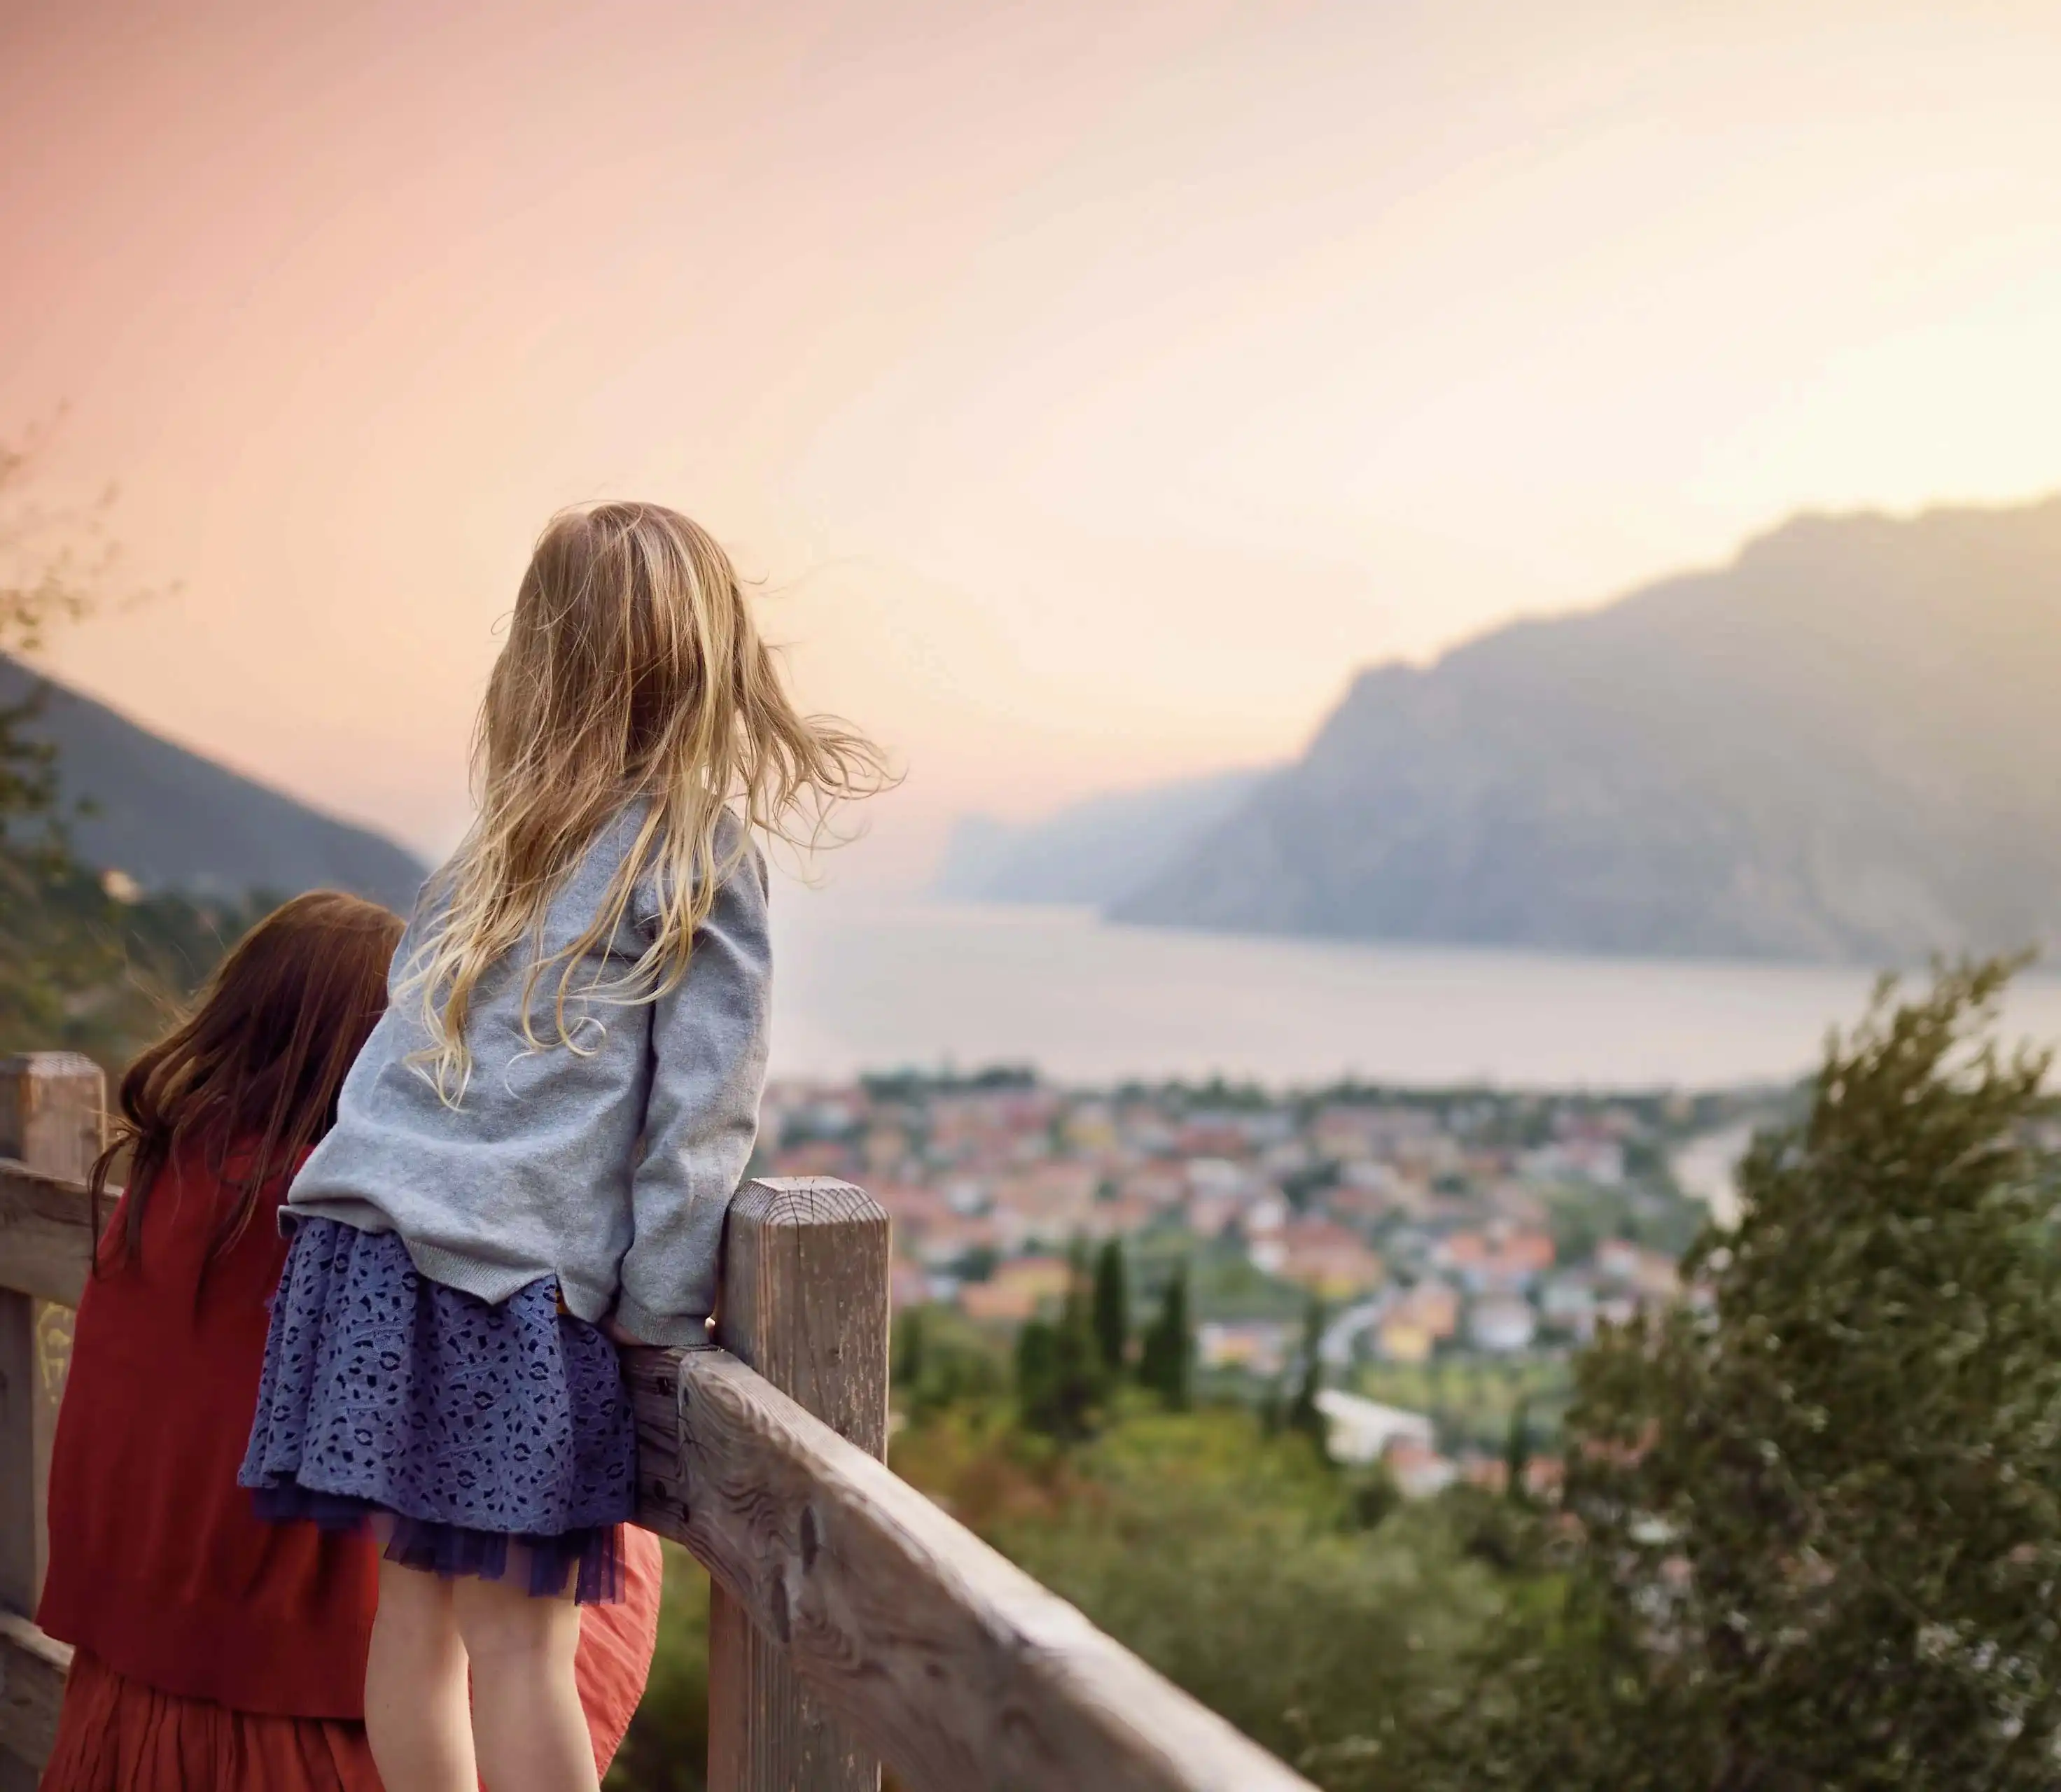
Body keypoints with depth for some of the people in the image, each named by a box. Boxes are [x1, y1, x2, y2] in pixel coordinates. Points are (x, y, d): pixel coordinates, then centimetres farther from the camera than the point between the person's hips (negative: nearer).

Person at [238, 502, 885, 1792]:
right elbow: (705, 1107, -6)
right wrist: (660, 1312, -1)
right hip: (509, 1273, -4)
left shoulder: (508, 839, 14)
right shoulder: (706, 850, 0)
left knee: (415, 1594, 11)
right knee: (516, 1636, -1)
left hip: (368, 1241, 5)